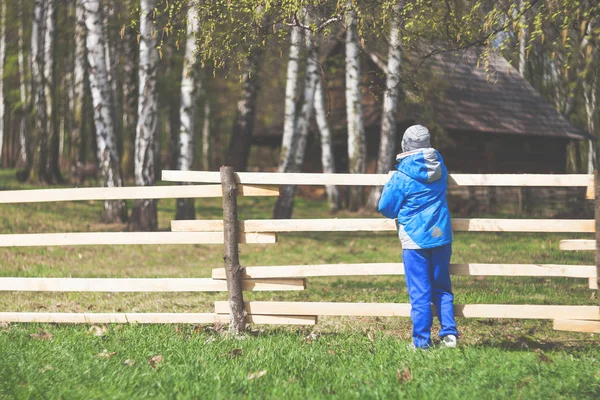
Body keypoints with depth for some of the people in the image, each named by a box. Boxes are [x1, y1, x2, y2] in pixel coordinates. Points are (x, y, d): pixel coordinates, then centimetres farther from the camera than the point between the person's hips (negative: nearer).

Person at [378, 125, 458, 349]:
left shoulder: (401, 177, -14)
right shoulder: (440, 168, 2)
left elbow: (386, 208, -7)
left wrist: (390, 186, 11)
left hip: (415, 238, -4)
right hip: (441, 236, 4)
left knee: (419, 291, 0)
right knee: (442, 288, 14)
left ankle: (422, 341, 1)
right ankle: (449, 333, 6)